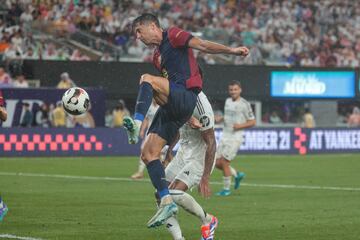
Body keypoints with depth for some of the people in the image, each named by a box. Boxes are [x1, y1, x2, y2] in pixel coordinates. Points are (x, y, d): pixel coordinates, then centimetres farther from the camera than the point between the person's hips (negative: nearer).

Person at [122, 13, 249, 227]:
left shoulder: (173, 35, 3)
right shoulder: (157, 56, 28)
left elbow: (203, 45, -9)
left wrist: (231, 50, -24)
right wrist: (189, 117, 23)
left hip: (185, 97, -9)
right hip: (173, 106, 9)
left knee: (147, 79, -30)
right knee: (148, 153, 0)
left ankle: (137, 124, -48)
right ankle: (167, 201, -2)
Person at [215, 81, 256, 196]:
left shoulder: (244, 104, -8)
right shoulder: (228, 101, 12)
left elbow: (252, 122, -5)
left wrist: (240, 125, -19)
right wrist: (221, 118, 7)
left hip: (235, 137, -7)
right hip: (225, 136, 7)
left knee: (224, 162, -10)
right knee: (218, 163, 3)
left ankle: (226, 189, 5)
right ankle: (237, 175, 27)